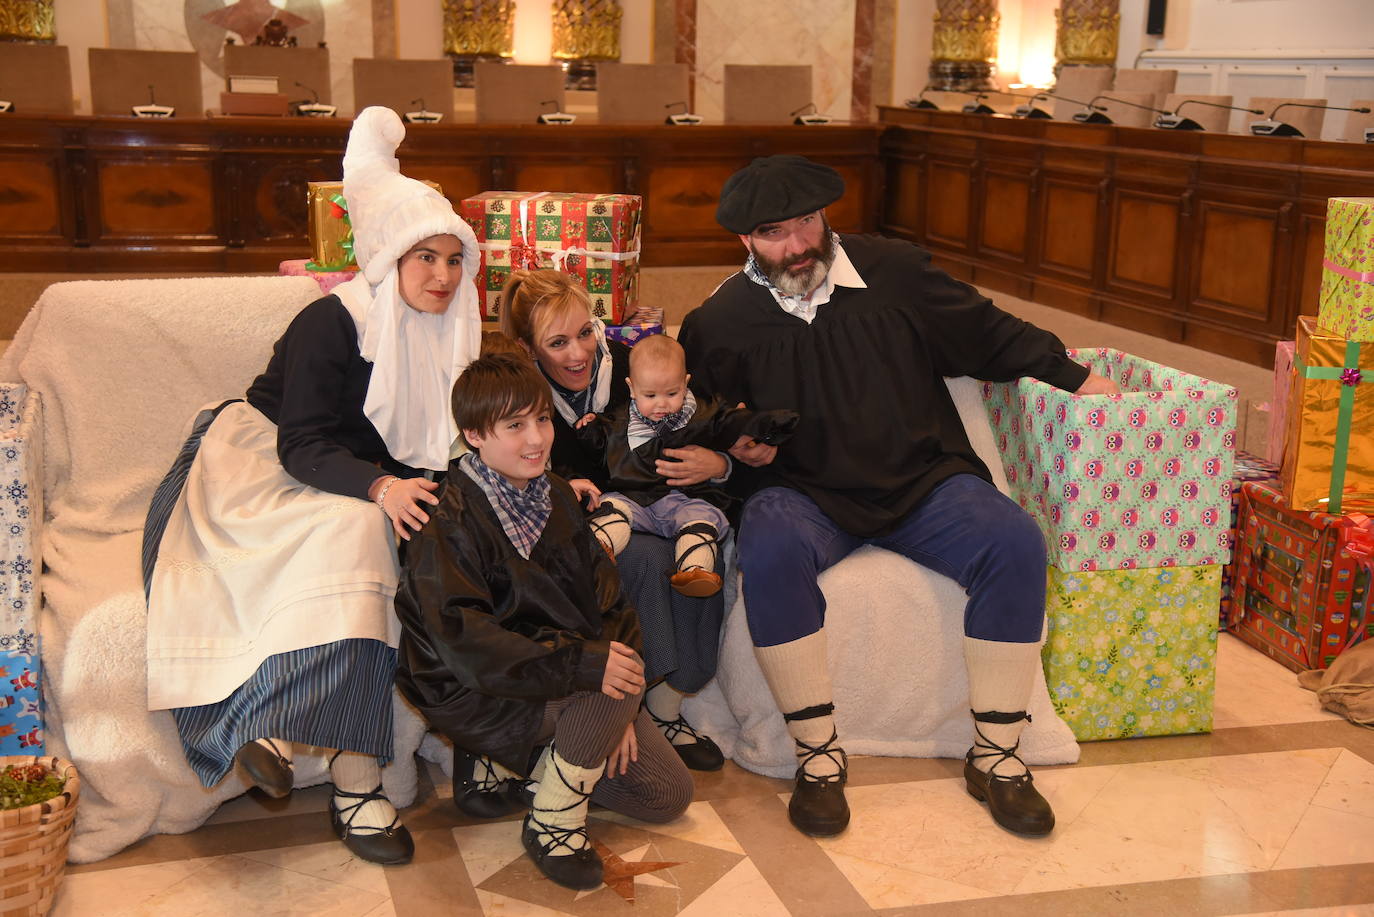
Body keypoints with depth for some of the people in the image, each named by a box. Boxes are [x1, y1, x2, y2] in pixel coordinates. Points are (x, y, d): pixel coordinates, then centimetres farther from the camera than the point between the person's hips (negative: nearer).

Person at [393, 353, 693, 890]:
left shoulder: (557, 497, 6)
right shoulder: (452, 523, -18)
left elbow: (606, 600, 3)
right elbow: (464, 641, -30)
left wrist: (618, 710, -9)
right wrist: (584, 663, -37)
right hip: (477, 698, -7)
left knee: (669, 795, 4)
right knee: (619, 679, -31)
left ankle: (535, 765, 17)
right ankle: (551, 825, -12)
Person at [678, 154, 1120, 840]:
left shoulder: (893, 270, 5)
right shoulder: (719, 323, 1)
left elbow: (989, 334, 16)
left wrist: (1077, 376, 13)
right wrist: (736, 446, -7)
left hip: (923, 481, 2)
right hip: (805, 495, -1)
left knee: (1016, 543, -25)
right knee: (768, 552, -36)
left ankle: (995, 755, -13)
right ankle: (818, 756, -24)